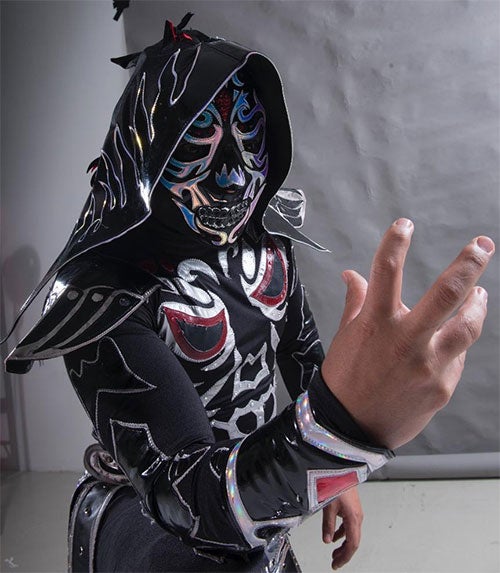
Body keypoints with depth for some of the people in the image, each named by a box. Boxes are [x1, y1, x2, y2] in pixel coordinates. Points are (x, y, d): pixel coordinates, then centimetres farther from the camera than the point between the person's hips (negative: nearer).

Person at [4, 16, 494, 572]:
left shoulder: (264, 235, -10)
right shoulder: (105, 296, -31)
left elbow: (301, 347, 3)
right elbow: (186, 497, -38)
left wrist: (338, 474, 8)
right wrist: (344, 425, -57)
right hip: (148, 516, -5)